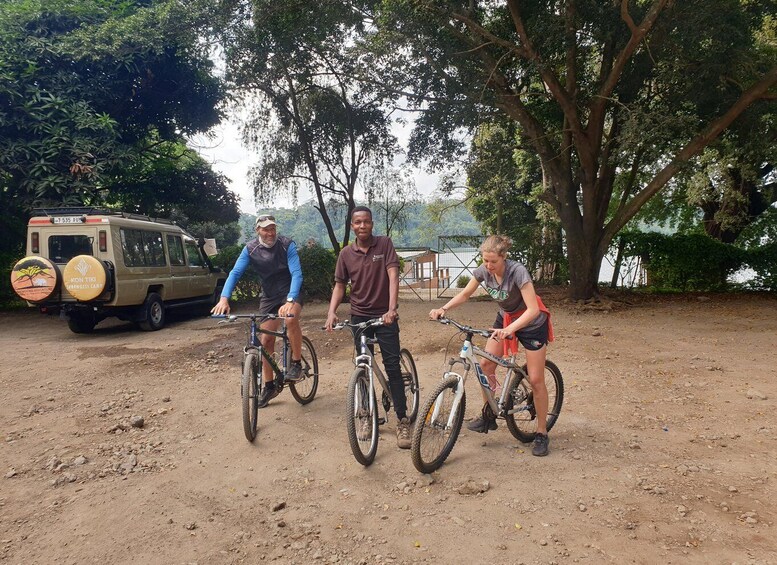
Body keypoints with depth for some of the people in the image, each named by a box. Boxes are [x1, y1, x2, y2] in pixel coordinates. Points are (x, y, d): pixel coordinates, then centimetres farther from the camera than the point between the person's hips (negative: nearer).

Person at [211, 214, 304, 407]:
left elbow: (297, 274, -28)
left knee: (291, 319, -35)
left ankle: (296, 363, -15)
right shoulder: (250, 249, -11)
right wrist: (224, 298, -35)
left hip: (290, 293, -3)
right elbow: (235, 273, -18)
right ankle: (269, 386, 16)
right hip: (269, 297, 4)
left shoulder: (287, 245, -19)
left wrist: (290, 301, -43)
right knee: (266, 340, 1)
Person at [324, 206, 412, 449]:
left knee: (392, 366, -5)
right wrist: (332, 312, -10)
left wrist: (392, 309, -27)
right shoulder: (346, 253, 0)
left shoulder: (385, 243, -7)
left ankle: (402, 421, 2)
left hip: (385, 315, -2)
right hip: (359, 316, 3)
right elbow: (340, 285, 6)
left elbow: (393, 276, -15)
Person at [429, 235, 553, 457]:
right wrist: (443, 309, -21)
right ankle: (488, 416, 13)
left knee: (535, 379, -4)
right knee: (485, 365, -5)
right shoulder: (483, 270, -16)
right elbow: (464, 294, -4)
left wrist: (510, 329, -49)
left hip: (531, 323, -5)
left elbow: (533, 309, -36)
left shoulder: (517, 272, -32)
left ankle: (542, 434, 10)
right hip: (505, 318, 6)